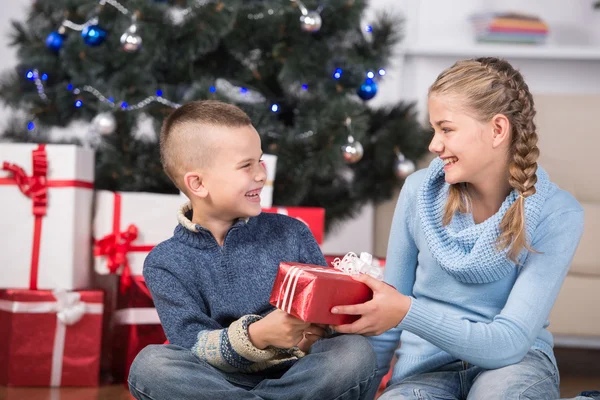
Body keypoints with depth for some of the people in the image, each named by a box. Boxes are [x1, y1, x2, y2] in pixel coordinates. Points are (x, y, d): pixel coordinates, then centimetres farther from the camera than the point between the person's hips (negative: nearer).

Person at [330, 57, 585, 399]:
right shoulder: (420, 191, -4)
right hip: (428, 367, 1)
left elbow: (510, 342, -20)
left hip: (515, 362, -1)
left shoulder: (558, 216, -13)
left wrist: (408, 312, -30)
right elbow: (391, 305, 7)